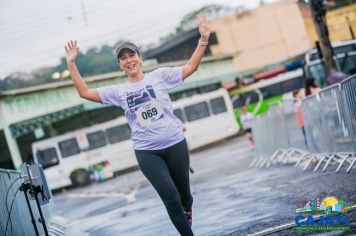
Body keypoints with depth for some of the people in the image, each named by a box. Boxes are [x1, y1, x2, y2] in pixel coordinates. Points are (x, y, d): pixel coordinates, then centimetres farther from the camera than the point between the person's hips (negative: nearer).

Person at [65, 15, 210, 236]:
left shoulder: (159, 76, 2)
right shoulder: (118, 91, 6)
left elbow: (191, 66, -1)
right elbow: (85, 92, 5)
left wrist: (203, 39, -11)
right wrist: (72, 64, 0)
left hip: (175, 144, 0)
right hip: (146, 152, 0)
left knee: (183, 190, 15)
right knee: (170, 196, -11)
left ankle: (187, 209, 50)